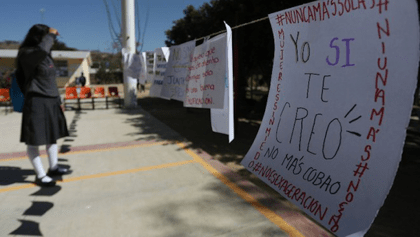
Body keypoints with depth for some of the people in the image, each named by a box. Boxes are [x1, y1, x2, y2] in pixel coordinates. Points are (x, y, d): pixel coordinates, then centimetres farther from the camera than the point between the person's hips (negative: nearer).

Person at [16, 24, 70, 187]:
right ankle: (40, 176, 8)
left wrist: (58, 101, 21)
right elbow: (41, 50, -34)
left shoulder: (47, 56, 15)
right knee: (34, 140, 0)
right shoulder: (27, 54, -10)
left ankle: (53, 168, 29)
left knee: (52, 136, 16)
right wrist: (51, 35, -18)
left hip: (52, 102, 9)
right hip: (37, 102, -9)